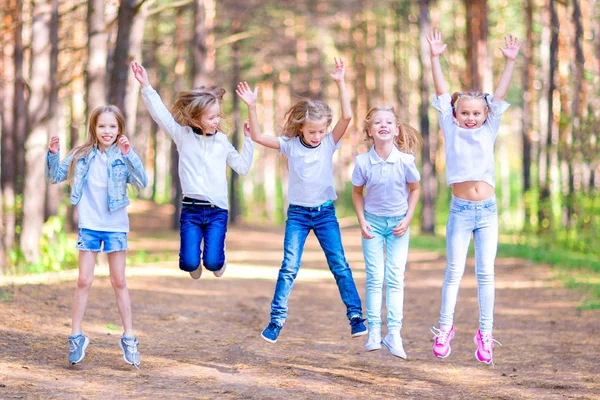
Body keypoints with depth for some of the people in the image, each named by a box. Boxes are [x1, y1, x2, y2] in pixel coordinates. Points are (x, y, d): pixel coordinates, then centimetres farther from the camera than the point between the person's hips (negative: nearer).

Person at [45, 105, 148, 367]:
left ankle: (129, 338, 13)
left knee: (119, 282, 6)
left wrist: (129, 155, -29)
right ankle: (76, 336, 11)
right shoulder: (81, 156, -1)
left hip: (115, 227, -1)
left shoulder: (122, 157, -6)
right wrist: (53, 154, -14)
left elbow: (142, 183, -19)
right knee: (84, 281, 3)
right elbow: (55, 177, 4)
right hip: (89, 226, 1)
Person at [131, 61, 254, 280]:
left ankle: (217, 259, 26)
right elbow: (160, 113, -7)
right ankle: (194, 262, 27)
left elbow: (242, 167, 13)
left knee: (212, 262, -12)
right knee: (189, 263, -11)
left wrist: (248, 140, 6)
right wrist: (146, 86, -15)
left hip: (217, 210, 1)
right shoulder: (183, 136, 1)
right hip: (191, 209, -1)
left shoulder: (222, 140, 9)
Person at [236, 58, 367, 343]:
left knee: (340, 265, -1)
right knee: (289, 267, -3)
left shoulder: (329, 143, -5)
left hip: (325, 212, 0)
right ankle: (276, 320, 1)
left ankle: (356, 316, 3)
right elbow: (257, 137, -11)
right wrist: (251, 107, -22)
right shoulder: (289, 145, -4)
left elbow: (347, 117, -18)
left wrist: (340, 84, -24)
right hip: (298, 213, 0)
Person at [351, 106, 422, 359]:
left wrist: (408, 219, -6)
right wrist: (361, 220, -5)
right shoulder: (362, 162, -14)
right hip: (373, 222, 0)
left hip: (398, 223, 0)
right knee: (374, 277, 0)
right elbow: (357, 192, 2)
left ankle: (394, 333, -2)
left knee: (395, 278, -2)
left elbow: (415, 189, 0)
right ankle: (374, 331, 4)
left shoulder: (405, 160, -16)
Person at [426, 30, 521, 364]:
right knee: (454, 271, 1)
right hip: (461, 209, -1)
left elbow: (500, 97, 5)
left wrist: (510, 61, 2)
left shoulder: (488, 132, 8)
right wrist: (435, 58, -4)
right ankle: (445, 328, 9)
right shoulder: (451, 130, 4)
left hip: (488, 210, 1)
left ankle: (486, 334, 5)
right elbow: (443, 95, 0)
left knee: (486, 273, 2)